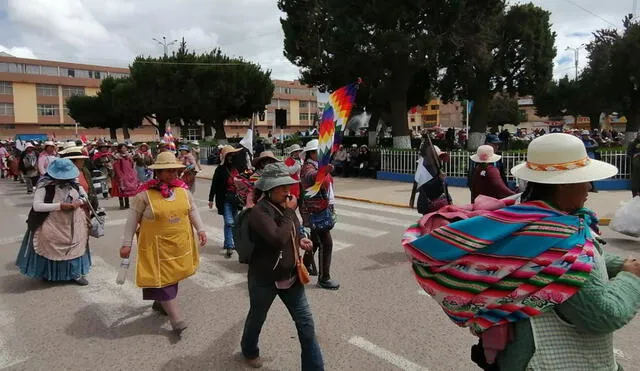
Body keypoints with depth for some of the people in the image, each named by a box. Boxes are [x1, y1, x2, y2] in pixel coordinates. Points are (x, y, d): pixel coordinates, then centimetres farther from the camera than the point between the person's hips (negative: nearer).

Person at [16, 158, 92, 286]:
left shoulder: (73, 181, -2)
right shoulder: (45, 184, -15)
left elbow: (85, 196, 10)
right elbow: (36, 206, -20)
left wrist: (79, 202, -12)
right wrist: (59, 206, -27)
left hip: (74, 223, 4)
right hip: (53, 223, -3)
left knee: (75, 246, 9)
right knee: (51, 248, 9)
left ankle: (76, 273, 21)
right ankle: (48, 273, 31)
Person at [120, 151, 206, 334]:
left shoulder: (183, 189, 0)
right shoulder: (145, 193, -13)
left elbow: (192, 210, 9)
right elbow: (133, 219, -7)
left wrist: (200, 229, 0)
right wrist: (126, 243, -6)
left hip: (180, 244, 5)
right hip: (157, 245, -4)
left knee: (172, 275, 18)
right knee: (161, 278, -2)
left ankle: (159, 303, 44)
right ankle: (176, 318, 5)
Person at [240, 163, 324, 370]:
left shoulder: (285, 206, 0)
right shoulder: (259, 211, -23)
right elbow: (277, 239, -37)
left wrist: (301, 239, -3)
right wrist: (290, 211, -27)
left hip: (290, 275, 6)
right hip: (265, 278, -5)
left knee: (306, 323, 6)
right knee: (257, 318, 21)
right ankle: (250, 350, 52)